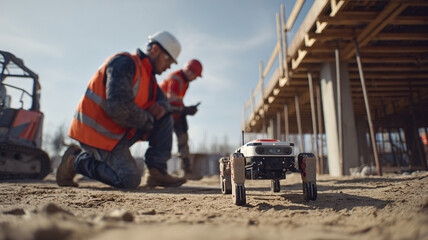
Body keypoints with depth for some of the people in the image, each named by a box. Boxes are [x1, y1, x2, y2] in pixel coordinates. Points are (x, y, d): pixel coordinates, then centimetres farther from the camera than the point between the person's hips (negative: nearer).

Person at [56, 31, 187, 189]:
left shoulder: (148, 75, 12)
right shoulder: (125, 63, -18)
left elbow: (162, 100, 18)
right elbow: (119, 107, -29)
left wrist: (161, 107, -9)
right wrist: (148, 119, -13)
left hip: (118, 130, 9)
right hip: (97, 132, -9)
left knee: (164, 119, 2)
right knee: (130, 181, -16)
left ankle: (157, 171, -1)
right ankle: (76, 160, 1)